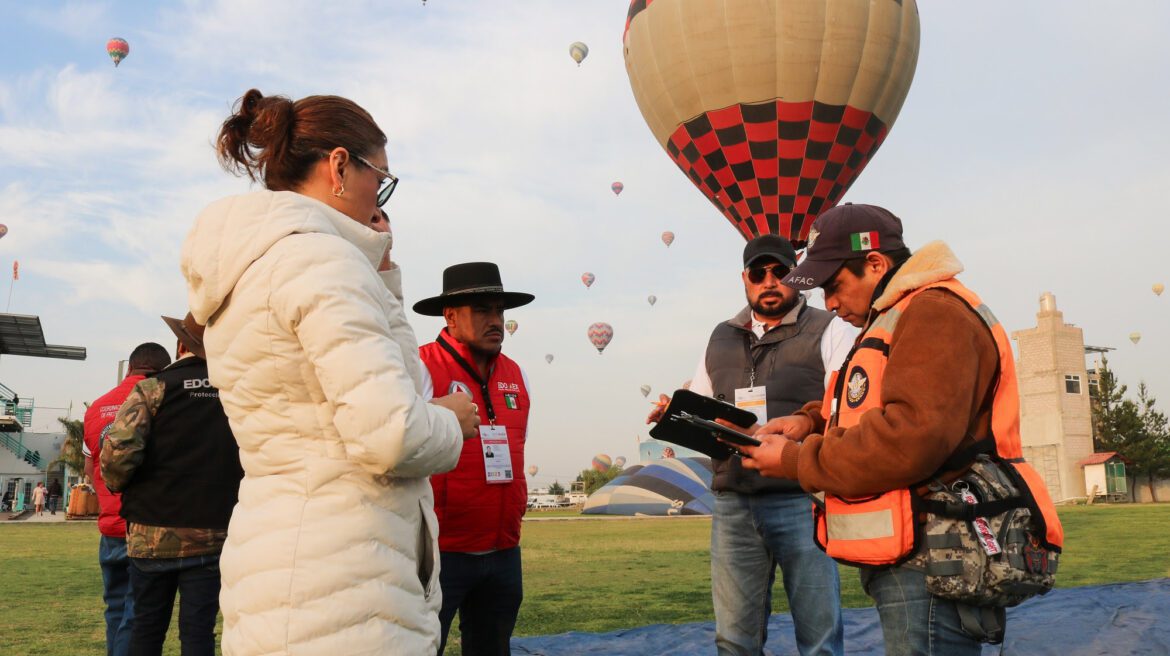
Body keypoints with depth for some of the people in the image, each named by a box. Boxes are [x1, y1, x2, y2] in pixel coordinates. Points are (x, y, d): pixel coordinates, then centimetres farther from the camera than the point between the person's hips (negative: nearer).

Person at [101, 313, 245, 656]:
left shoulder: (155, 388, -5)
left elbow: (118, 452, -17)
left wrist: (119, 485, 4)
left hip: (154, 533, -1)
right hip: (214, 536, 2)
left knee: (147, 629, 12)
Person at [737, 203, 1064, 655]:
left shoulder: (935, 312, -14)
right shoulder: (893, 321, 21)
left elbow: (912, 439, -26)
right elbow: (868, 408, 28)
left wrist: (796, 460, -16)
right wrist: (811, 421, 6)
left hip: (928, 569, -10)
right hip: (907, 563, 10)